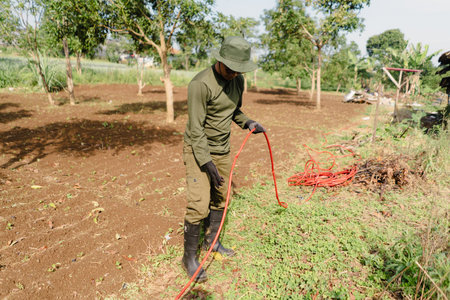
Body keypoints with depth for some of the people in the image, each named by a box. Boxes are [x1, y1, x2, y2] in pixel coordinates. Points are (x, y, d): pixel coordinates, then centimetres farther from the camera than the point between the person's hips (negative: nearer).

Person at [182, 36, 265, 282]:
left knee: (220, 198, 15)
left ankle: (211, 241, 35)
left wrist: (247, 122, -2)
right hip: (198, 149, -7)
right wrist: (207, 163, -25)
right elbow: (196, 128, -22)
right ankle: (189, 257, 11)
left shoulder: (238, 80, 1)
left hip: (223, 150, 7)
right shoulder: (201, 84, -23)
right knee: (199, 205, -8)